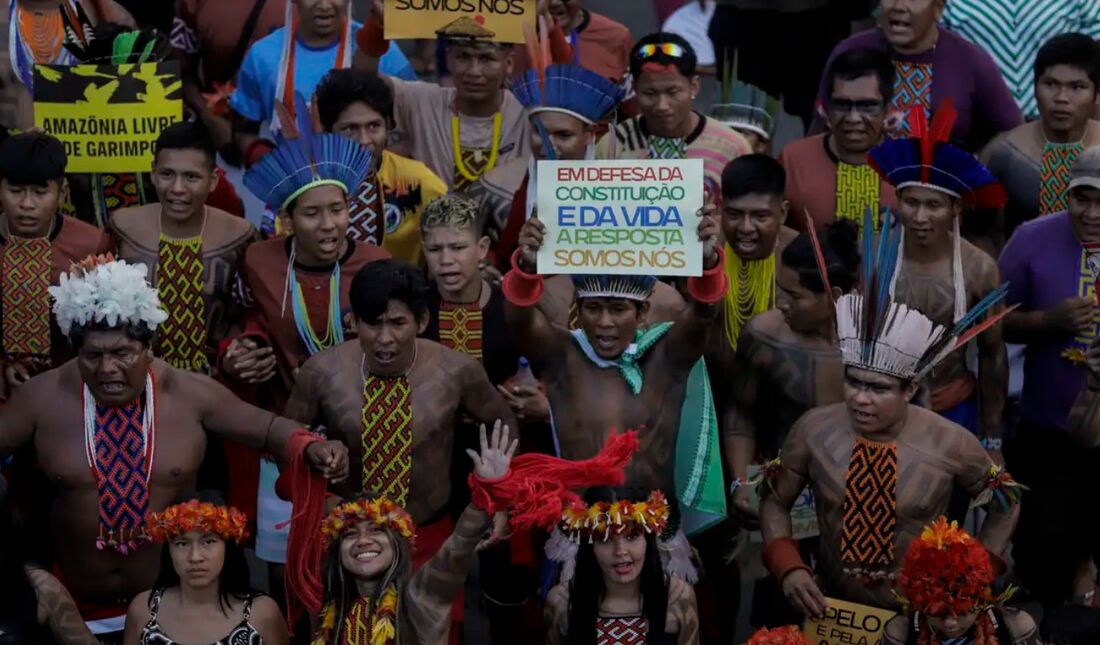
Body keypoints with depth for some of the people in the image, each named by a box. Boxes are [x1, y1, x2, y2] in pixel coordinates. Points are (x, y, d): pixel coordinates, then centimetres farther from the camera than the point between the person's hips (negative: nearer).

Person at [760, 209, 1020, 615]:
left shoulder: (950, 443, -9)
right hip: (832, 611, 1)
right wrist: (788, 568, -8)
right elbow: (775, 502, 8)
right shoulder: (813, 430, -6)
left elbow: (1006, 503, 8)